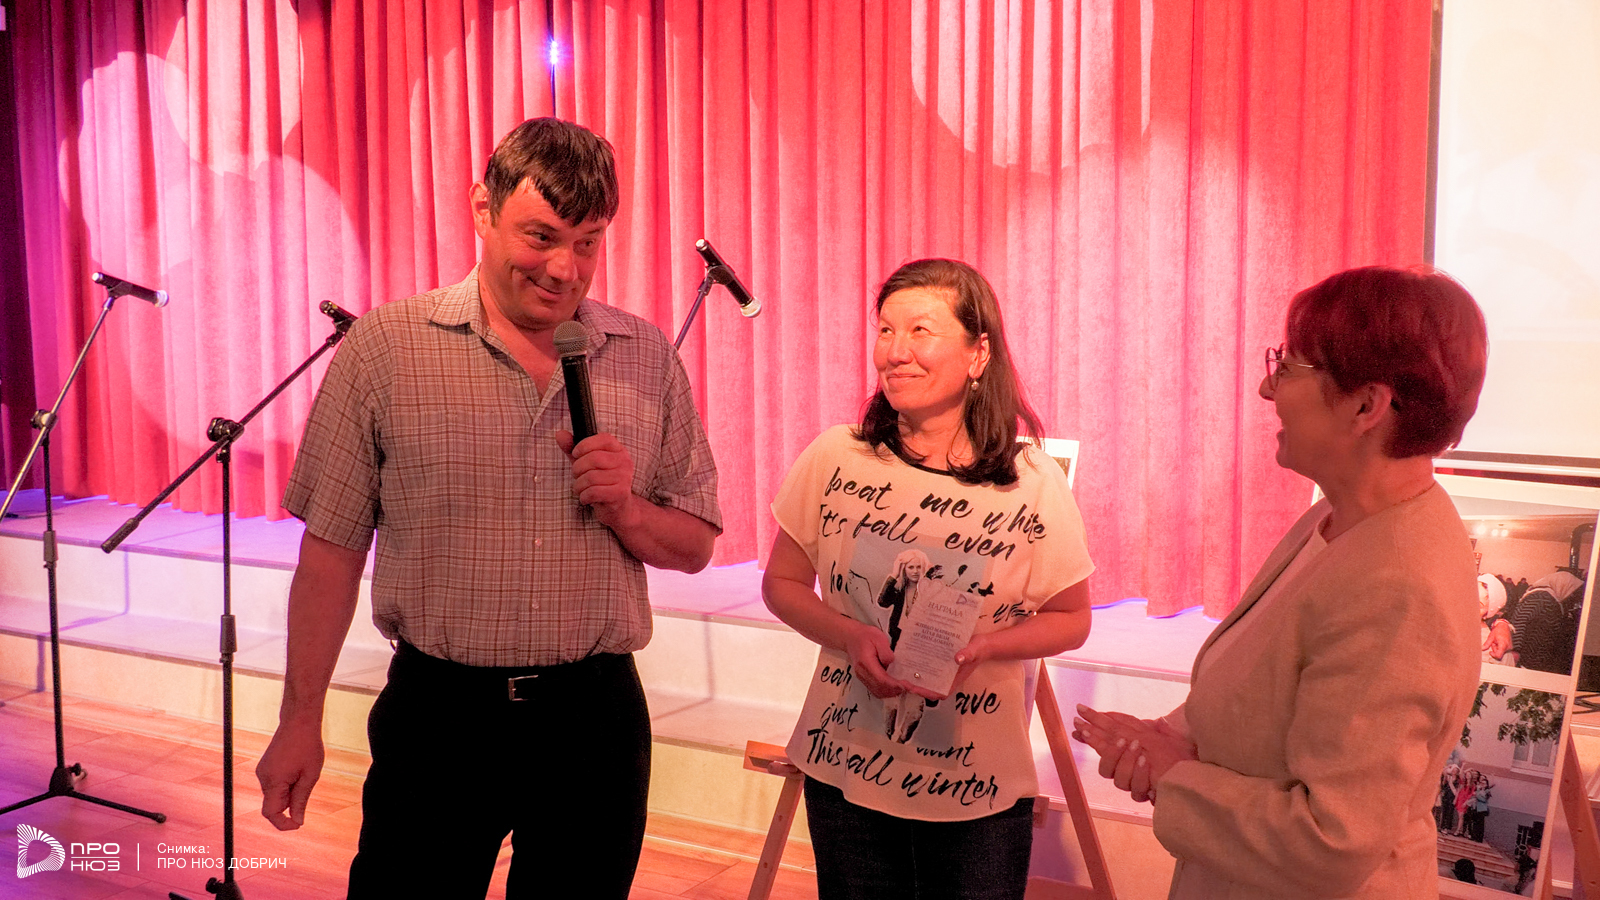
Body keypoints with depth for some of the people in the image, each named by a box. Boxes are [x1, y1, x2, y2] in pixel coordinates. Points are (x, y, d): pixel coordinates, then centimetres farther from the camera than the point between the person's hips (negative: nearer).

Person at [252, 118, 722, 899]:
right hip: (436, 711, -2)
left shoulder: (648, 358, 2)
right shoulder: (384, 346, -5)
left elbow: (695, 546, 7)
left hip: (595, 715, 2)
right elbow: (333, 547, -2)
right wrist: (300, 719, -1)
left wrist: (626, 510, -13)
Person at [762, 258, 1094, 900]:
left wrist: (980, 647, -17)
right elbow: (782, 584, 4)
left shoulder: (1034, 484, -9)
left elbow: (1071, 618, 1)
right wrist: (850, 636, -14)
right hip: (843, 771, 1)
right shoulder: (834, 459, -6)